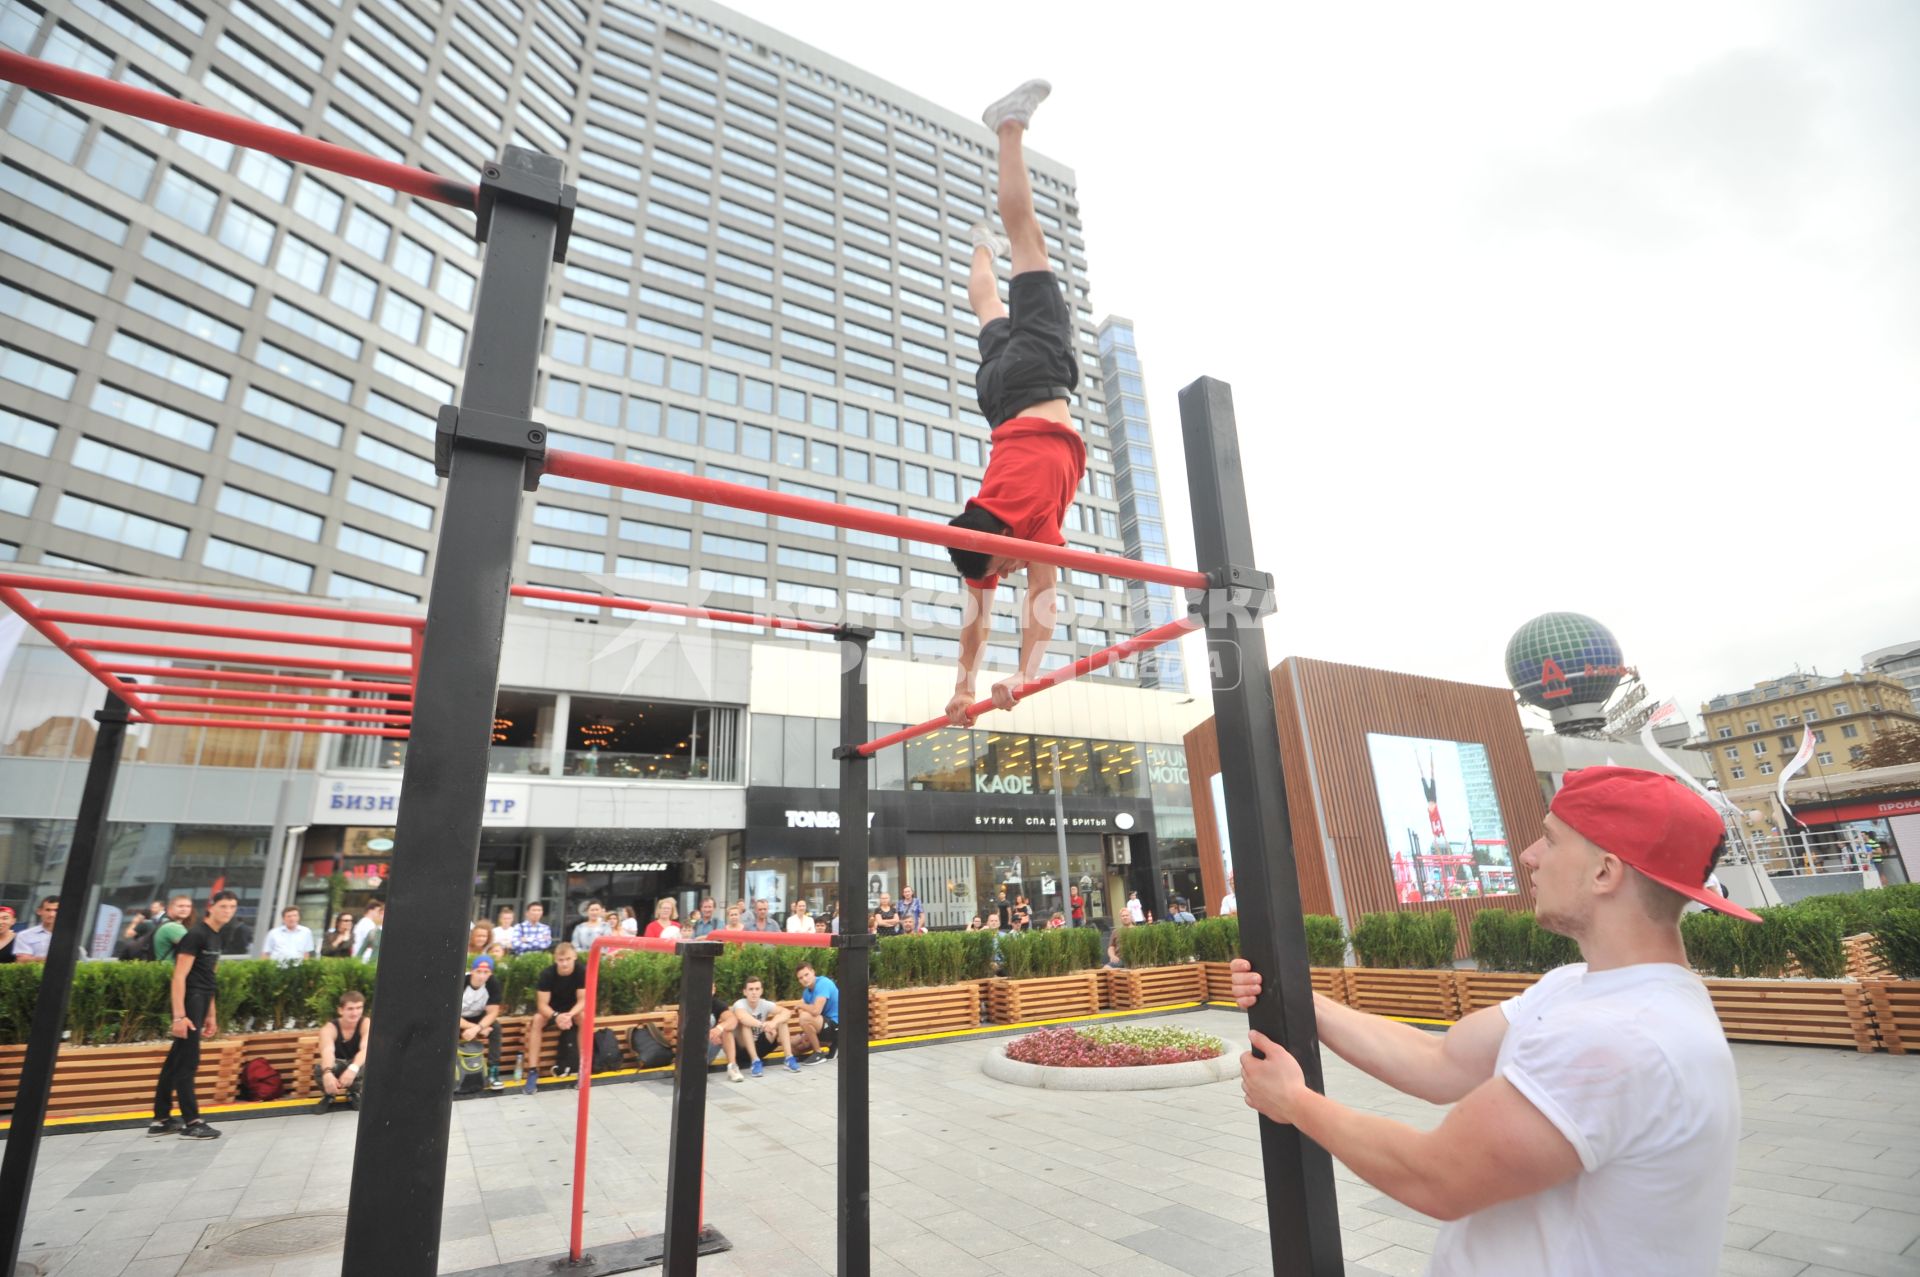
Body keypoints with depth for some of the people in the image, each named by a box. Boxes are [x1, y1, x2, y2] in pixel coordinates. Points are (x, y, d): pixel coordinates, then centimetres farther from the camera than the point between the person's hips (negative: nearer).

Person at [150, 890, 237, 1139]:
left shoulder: (215, 936, 14)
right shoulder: (196, 934, -13)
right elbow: (179, 976, -17)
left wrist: (210, 1015, 19)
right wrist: (179, 1015, -22)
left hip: (200, 1003, 9)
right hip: (189, 1002, -9)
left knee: (176, 1061, 14)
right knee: (187, 1063, -5)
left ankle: (161, 1120, 22)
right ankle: (191, 1123, -1)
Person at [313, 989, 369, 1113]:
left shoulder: (367, 1024, -22)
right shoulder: (329, 1028, -22)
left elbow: (366, 1049, -38)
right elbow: (327, 1051, -41)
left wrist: (353, 1069, -59)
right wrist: (327, 1073, -62)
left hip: (356, 1066, -1)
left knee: (367, 1065, -36)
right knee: (320, 1069, -33)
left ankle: (354, 1094, -2)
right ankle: (329, 1096, 0)